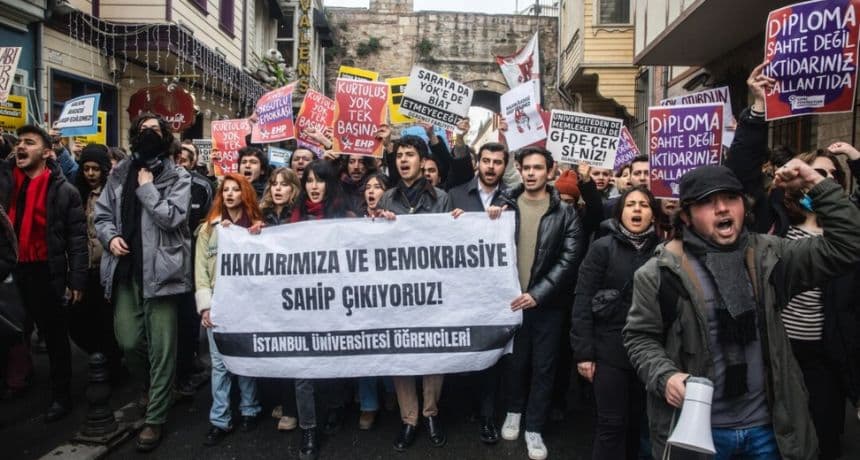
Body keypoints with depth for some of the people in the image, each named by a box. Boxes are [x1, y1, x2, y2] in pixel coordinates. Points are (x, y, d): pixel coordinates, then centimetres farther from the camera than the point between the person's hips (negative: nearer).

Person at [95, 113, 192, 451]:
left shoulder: (178, 177, -1)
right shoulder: (119, 174, 12)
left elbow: (172, 217, -13)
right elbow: (102, 214, 15)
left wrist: (146, 187, -9)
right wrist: (110, 236, -3)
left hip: (159, 269, -4)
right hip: (125, 269, 4)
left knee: (161, 347, -1)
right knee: (128, 341, 7)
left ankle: (155, 419, 11)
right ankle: (151, 386, 38)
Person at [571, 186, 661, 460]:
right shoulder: (602, 248, -5)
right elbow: (582, 301, -7)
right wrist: (583, 352, -11)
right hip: (610, 348, -3)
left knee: (636, 421, 14)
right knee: (611, 424, 1)